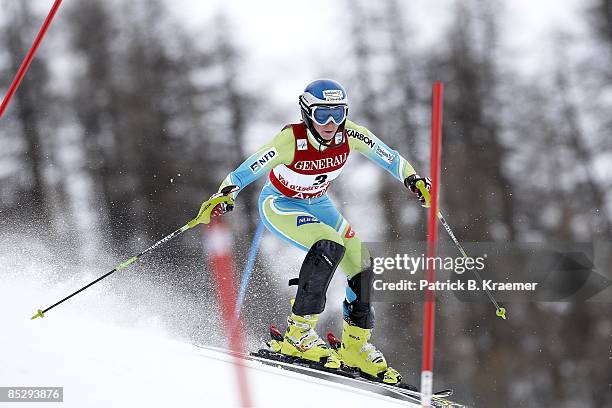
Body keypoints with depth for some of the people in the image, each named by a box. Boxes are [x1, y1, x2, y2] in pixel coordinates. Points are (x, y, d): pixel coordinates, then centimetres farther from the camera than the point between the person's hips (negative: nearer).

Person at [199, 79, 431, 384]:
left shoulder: (350, 135, -20)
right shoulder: (291, 140, -32)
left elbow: (389, 157, -7)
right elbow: (247, 170, -33)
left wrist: (413, 180, -21)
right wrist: (225, 195, -49)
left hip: (317, 204, 6)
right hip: (279, 204, -6)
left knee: (361, 264, -1)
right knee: (330, 247, -31)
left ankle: (356, 345, 19)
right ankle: (298, 333, -25)